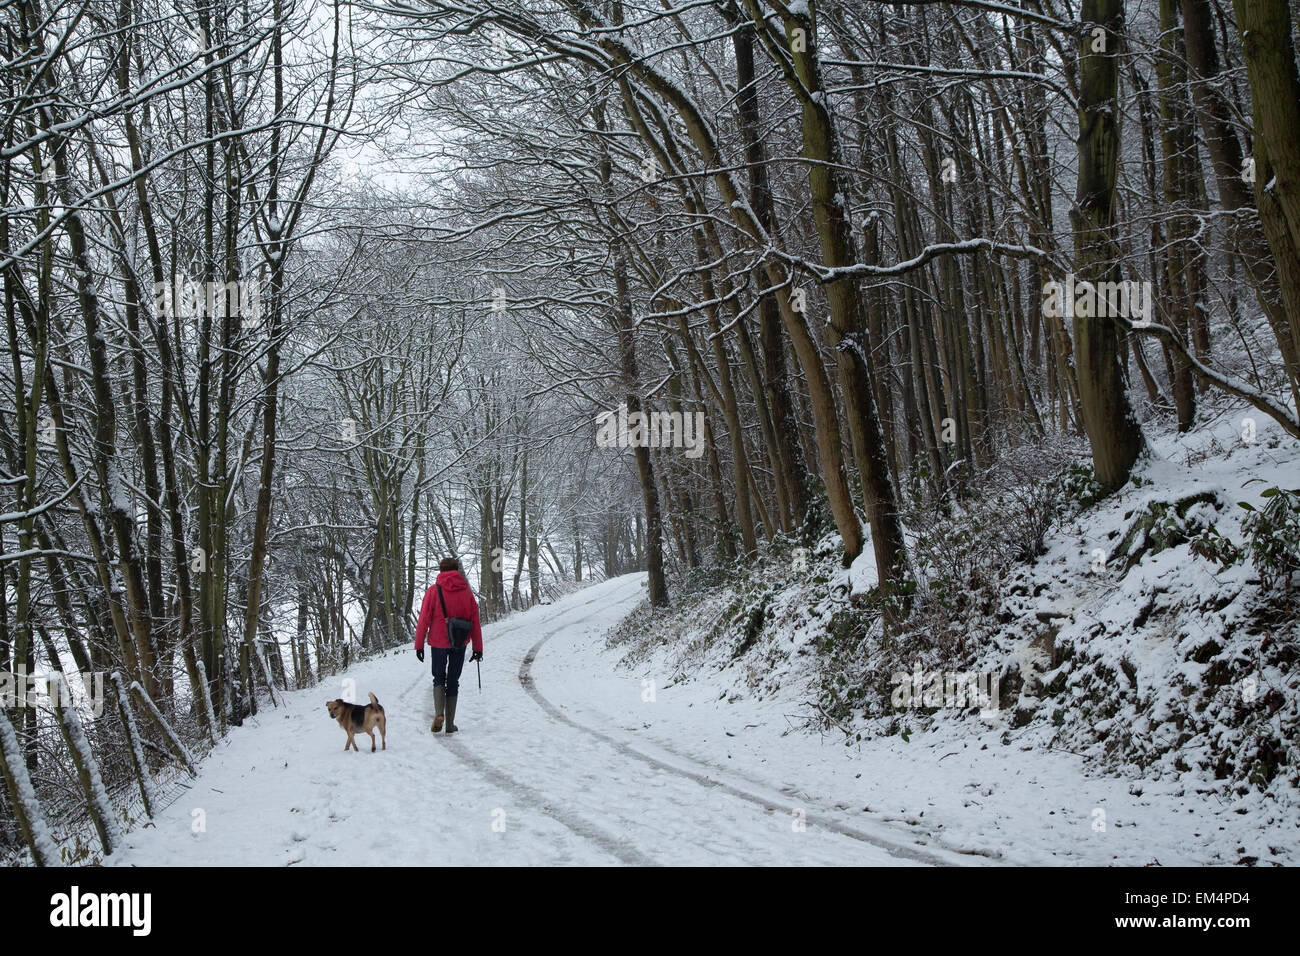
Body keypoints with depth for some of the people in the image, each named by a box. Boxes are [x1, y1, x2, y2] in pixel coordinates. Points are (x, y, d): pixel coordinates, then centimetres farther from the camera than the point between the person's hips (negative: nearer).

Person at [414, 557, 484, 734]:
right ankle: (450, 723, 9)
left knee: (439, 678, 13)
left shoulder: (433, 591, -5)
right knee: (453, 681, 11)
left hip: (438, 641, -1)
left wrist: (419, 645, -2)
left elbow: (424, 620, -6)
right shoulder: (466, 592, 3)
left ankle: (439, 714, -10)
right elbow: (475, 621, 4)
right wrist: (478, 648, 8)